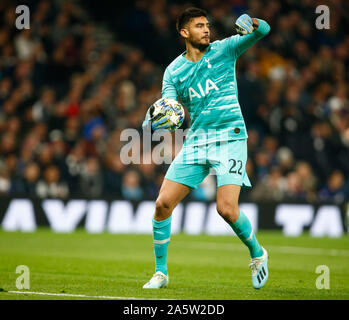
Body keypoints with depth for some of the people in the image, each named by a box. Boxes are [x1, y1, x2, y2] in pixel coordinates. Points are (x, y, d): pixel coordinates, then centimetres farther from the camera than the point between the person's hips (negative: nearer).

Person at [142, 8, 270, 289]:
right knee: (163, 204, -5)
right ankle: (160, 272, 11)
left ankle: (257, 253, 12)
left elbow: (264, 30, -8)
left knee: (226, 208, -17)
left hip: (229, 138, -3)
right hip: (195, 141, 3)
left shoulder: (224, 49, 2)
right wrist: (156, 120, -28)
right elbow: (168, 106, -4)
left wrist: (251, 24, -32)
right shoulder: (173, 71, 7)